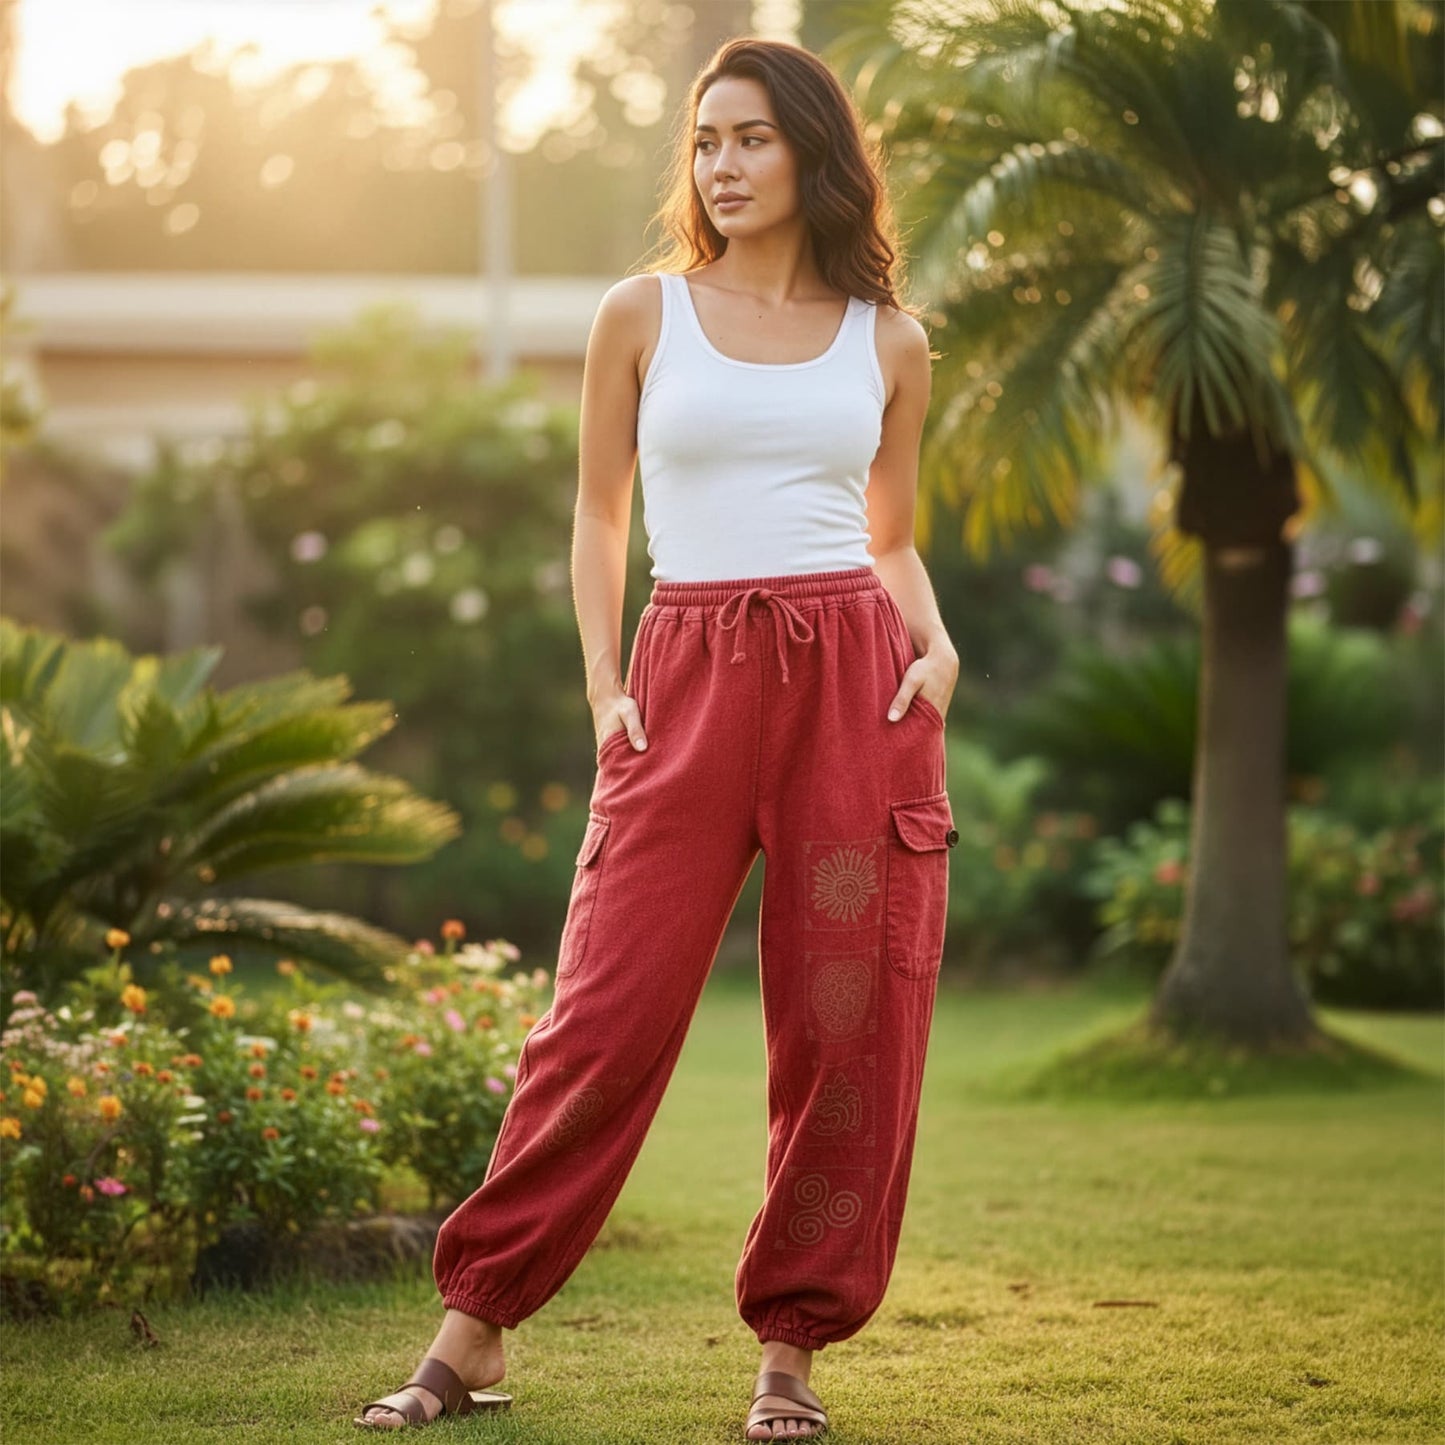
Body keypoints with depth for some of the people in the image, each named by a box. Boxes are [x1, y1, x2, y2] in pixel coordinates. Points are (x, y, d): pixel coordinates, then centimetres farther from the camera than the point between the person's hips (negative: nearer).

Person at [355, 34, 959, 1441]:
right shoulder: (642, 315, 8)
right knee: (610, 1009, -6)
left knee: (848, 1024, 0)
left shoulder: (885, 341, 11)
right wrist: (604, 684, 1)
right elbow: (599, 517, 12)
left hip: (855, 678, 1)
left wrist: (935, 643, -1)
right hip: (689, 678, -1)